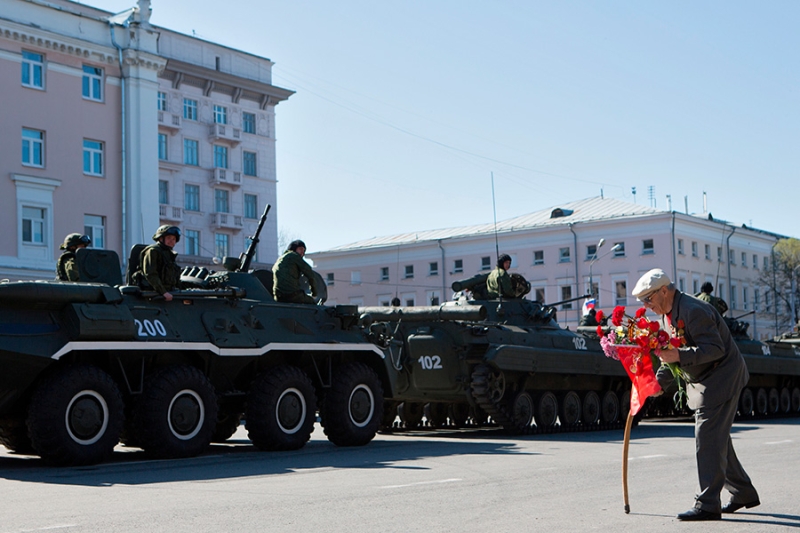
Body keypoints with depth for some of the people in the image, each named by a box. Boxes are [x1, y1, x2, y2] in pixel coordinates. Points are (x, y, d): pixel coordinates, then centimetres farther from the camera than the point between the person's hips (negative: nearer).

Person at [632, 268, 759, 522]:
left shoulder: (693, 311, -23)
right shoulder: (667, 315, 10)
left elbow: (715, 348, -28)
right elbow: (672, 356, 17)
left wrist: (679, 355, -37)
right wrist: (658, 382, 3)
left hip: (721, 379, -10)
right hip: (702, 382, 10)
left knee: (708, 439, -12)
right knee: (717, 439, 15)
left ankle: (707, 505, -10)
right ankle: (743, 493, 28)